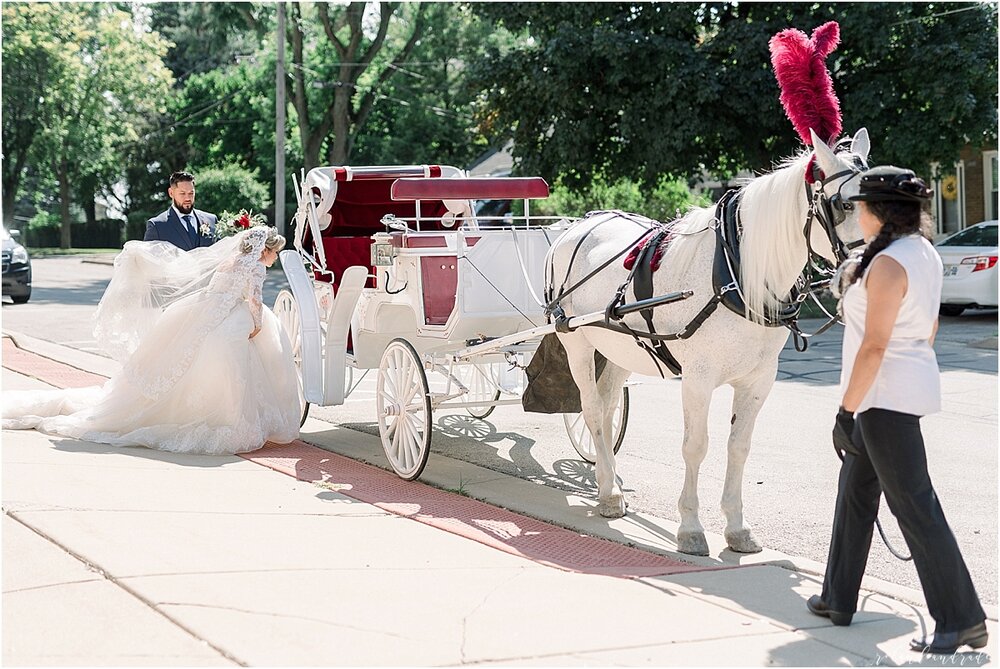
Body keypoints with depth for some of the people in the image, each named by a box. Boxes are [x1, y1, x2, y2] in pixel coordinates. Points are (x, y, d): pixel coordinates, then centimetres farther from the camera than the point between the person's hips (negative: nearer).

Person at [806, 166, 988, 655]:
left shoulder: (887, 265, -20)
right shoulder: (926, 255, 9)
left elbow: (874, 346, -23)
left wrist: (847, 409, -18)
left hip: (886, 394, -11)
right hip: (913, 381, 11)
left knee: (912, 504, -7)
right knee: (856, 488, 20)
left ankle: (962, 620, -4)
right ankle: (838, 599, 30)